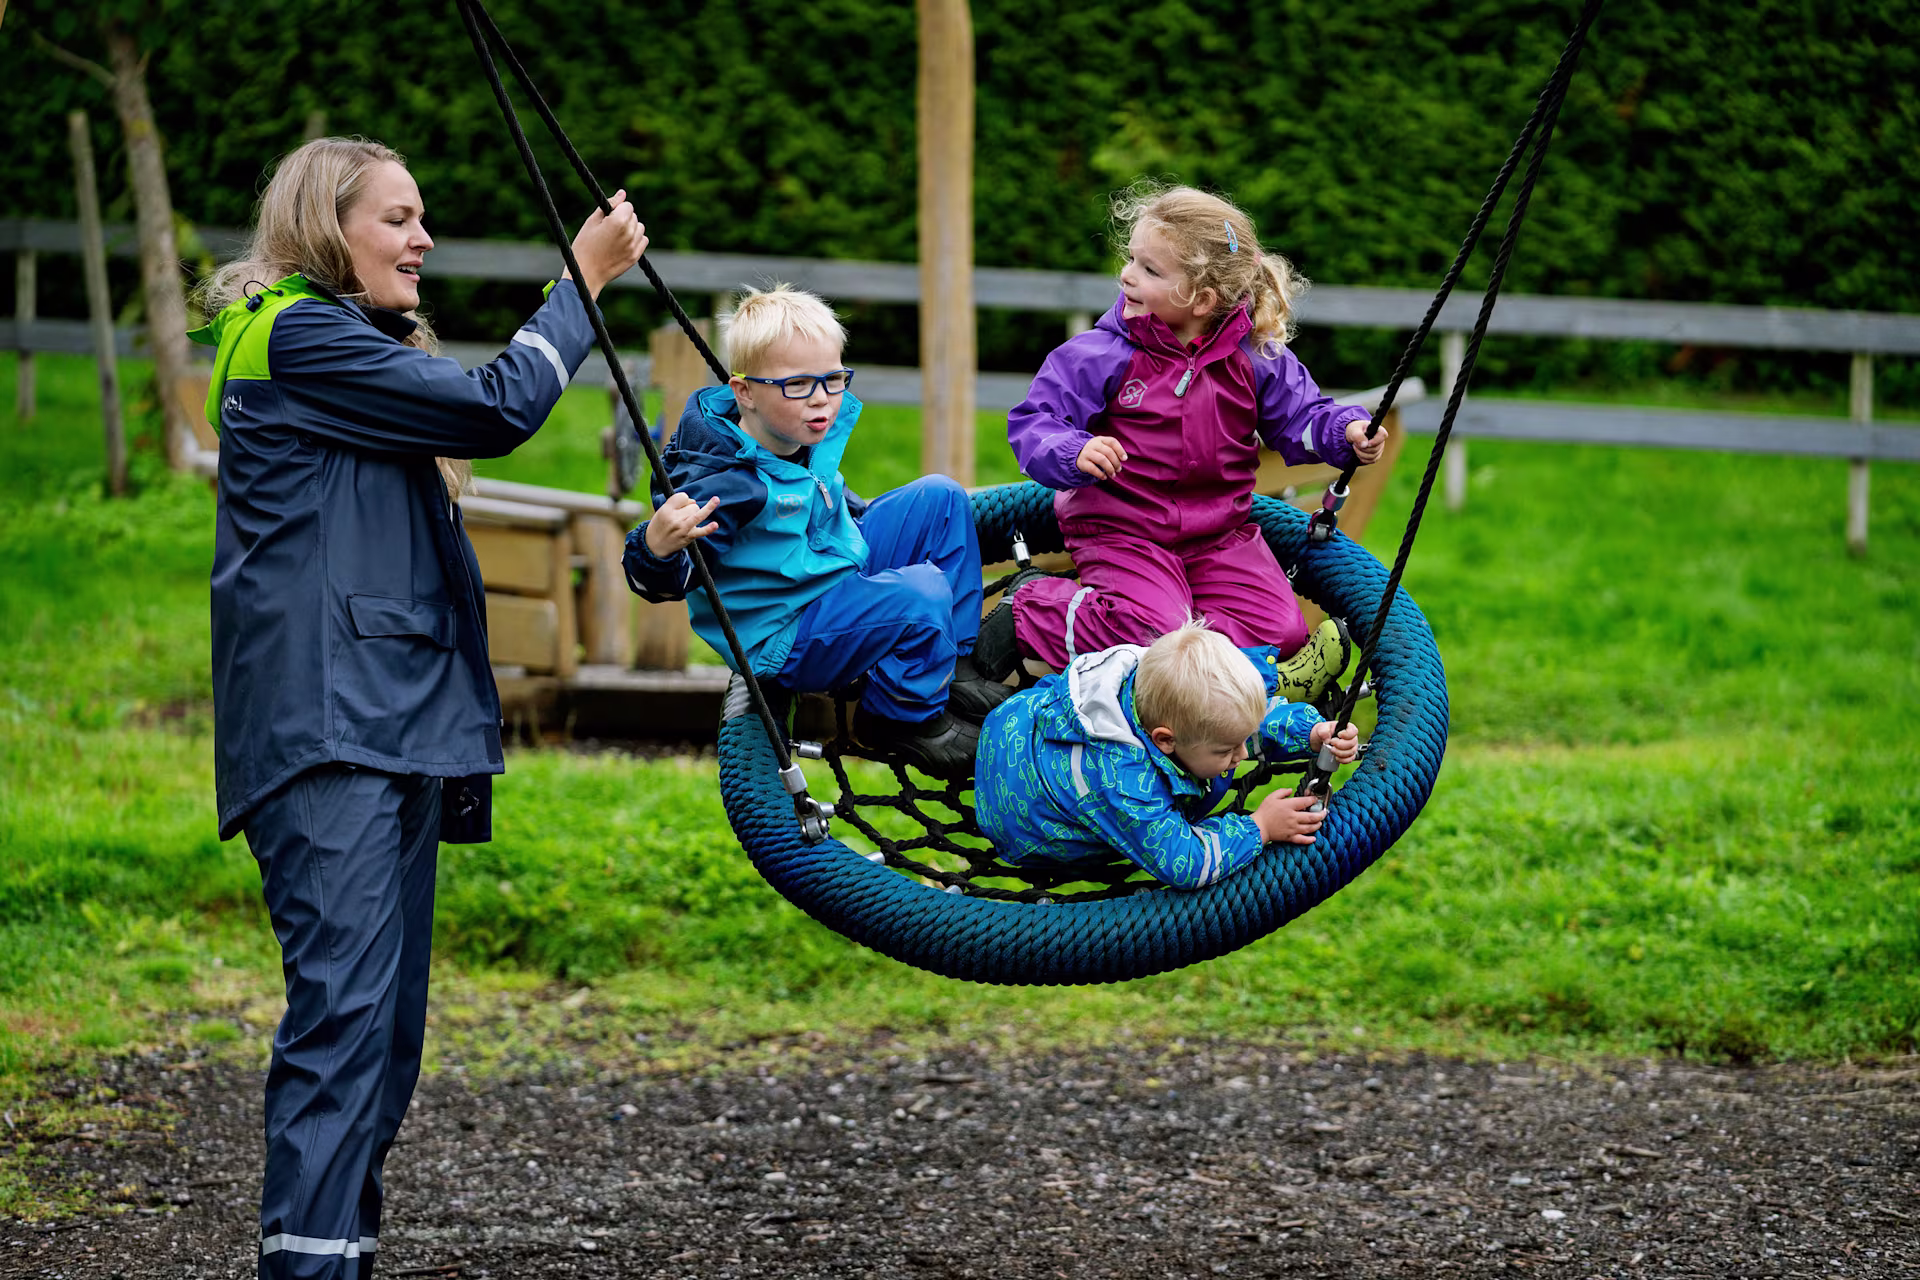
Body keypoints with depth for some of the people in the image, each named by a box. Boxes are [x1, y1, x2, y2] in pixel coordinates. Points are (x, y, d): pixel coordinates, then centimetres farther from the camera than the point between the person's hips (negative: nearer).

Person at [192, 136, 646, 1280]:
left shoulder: (363, 348, 25)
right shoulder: (295, 337, -6)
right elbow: (498, 410, -10)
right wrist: (583, 281, -1)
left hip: (397, 725, 10)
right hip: (326, 726, -10)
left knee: (387, 1019, 6)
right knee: (345, 1003, -19)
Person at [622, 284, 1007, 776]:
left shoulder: (813, 436, -2)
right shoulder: (721, 478, -29)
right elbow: (662, 582, -30)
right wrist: (657, 550, -51)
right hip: (784, 638, -9)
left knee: (938, 496, 7)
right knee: (922, 592, -27)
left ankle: (957, 666, 12)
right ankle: (905, 716, -1)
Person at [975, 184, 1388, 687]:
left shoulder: (1257, 358, -2)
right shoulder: (1100, 356, -11)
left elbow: (1300, 418, 7)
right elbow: (1034, 422, -12)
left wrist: (1348, 433, -14)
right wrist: (1074, 455, -33)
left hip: (1219, 531, 4)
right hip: (1121, 529, -4)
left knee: (1280, 631, -12)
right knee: (1152, 632, -28)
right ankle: (1032, 610, -5)